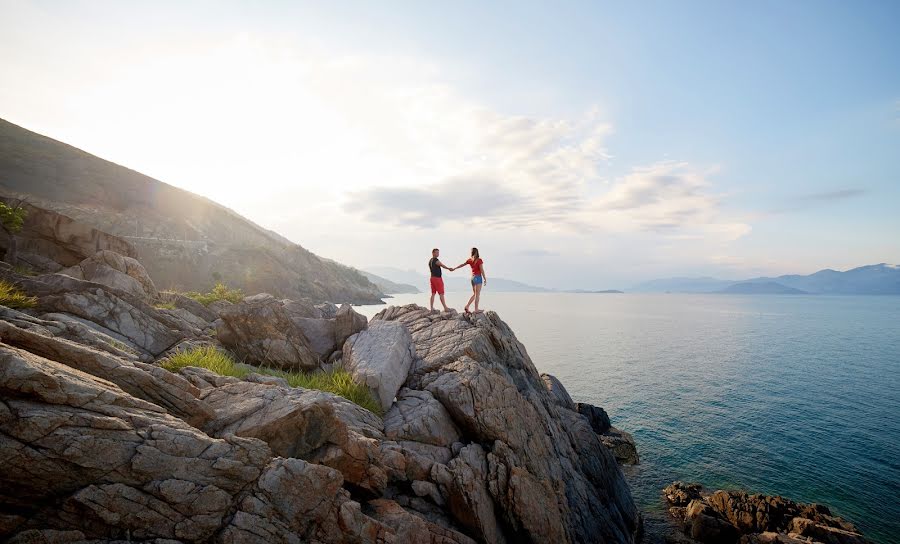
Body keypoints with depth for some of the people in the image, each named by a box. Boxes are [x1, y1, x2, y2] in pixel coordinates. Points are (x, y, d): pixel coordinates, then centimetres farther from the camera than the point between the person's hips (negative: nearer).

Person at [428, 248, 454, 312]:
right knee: (441, 294, -7)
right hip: (437, 278, -9)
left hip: (433, 278, 9)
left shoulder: (430, 260, 14)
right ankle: (445, 308, -5)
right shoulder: (436, 260, -16)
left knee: (433, 294, 8)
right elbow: (443, 266, -8)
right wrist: (449, 268, 8)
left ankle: (432, 308, 7)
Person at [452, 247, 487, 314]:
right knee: (477, 294, -1)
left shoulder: (470, 260, 6)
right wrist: (485, 279, -7)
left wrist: (454, 268, 32)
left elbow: (462, 265, 18)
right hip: (478, 277, -6)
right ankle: (476, 310, 1)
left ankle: (467, 306, 10)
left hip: (473, 277, 6)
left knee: (474, 294, 17)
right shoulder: (479, 260, -10)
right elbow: (482, 271, -13)